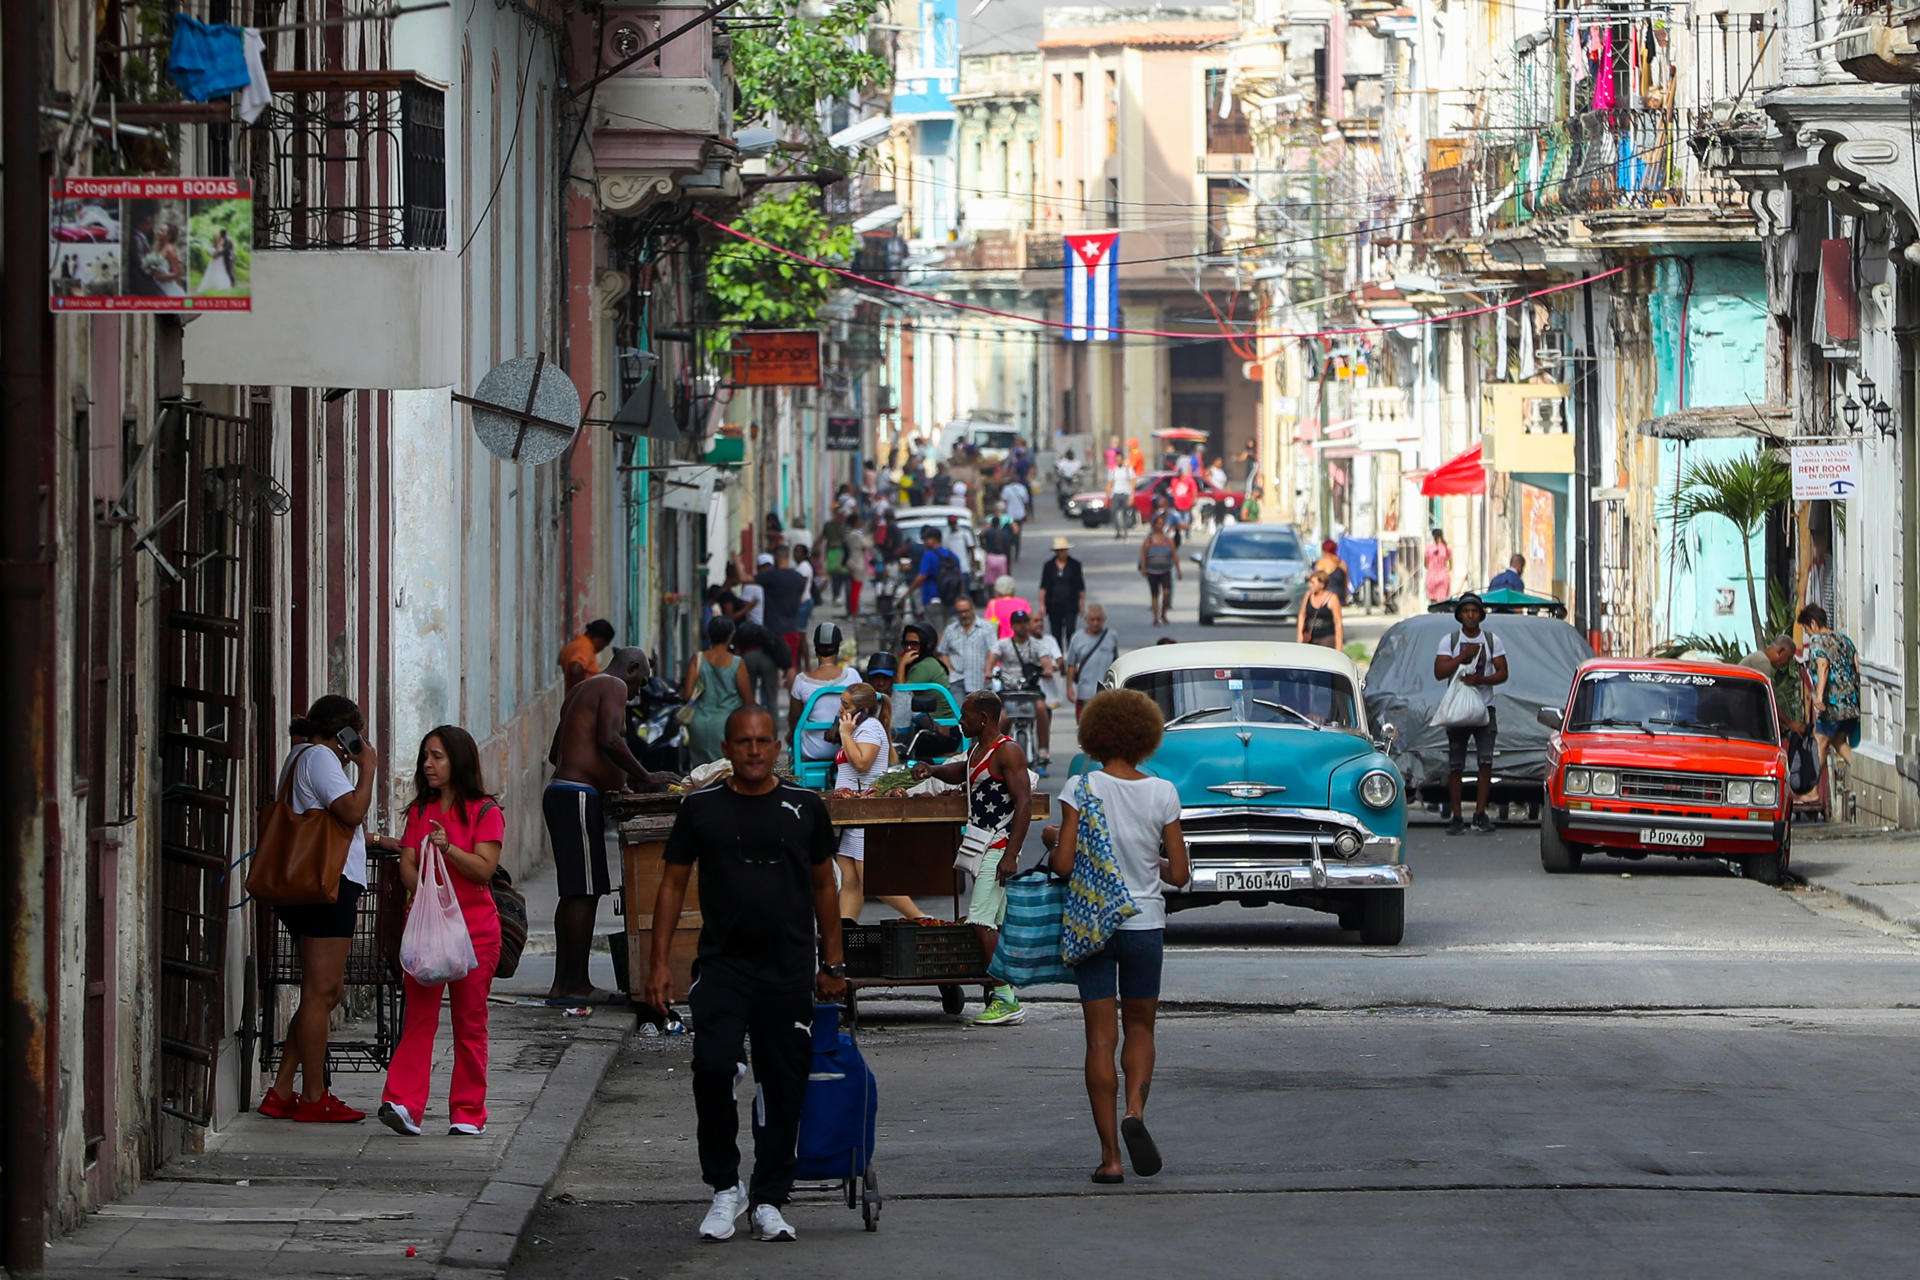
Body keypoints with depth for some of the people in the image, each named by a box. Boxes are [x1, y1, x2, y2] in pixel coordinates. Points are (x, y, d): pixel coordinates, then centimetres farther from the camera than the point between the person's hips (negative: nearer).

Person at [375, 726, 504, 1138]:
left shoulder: (485, 811, -1)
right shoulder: (420, 810, 14)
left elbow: (484, 868, -10)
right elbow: (408, 865, 8)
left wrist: (446, 846, -23)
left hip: (475, 928, -3)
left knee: (470, 1022, 3)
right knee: (419, 1015, -7)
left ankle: (468, 1114, 8)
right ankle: (404, 1105, -17)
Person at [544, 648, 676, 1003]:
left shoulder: (581, 690, 25)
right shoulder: (614, 687, -4)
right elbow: (610, 740, -20)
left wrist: (615, 782, 31)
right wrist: (645, 778, -12)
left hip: (559, 792, 10)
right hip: (579, 797, -10)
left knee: (573, 892, 12)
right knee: (585, 892, -9)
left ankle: (562, 983, 11)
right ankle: (574, 984, -10)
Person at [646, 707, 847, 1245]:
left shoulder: (805, 806, 7)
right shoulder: (702, 807, 4)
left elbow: (824, 886, 15)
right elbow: (673, 884, 8)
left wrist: (832, 964, 12)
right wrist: (661, 962, 2)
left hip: (789, 969, 1)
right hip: (723, 963, -1)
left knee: (784, 1085, 2)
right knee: (712, 1067, -18)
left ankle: (769, 1200, 14)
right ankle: (724, 1188, -2)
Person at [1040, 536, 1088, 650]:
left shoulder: (1075, 565, 2)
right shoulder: (1049, 566, 6)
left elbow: (1081, 587, 6)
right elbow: (1043, 587, 7)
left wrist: (1082, 604, 3)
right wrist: (1042, 604, 1)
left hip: (1070, 605, -2)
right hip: (1054, 605, 2)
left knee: (1070, 632, -13)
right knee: (1056, 635, 7)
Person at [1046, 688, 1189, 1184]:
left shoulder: (1081, 789, -9)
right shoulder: (1162, 793, -4)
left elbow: (1064, 863, -15)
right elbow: (1180, 874, -2)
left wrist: (1051, 850, 7)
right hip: (1145, 923, 1)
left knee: (1101, 1037, 4)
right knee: (1140, 1027, 18)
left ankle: (1110, 1155, 1)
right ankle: (1135, 1111, -10)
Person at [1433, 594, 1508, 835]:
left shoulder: (1492, 641, 5)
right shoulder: (1449, 640, 3)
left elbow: (1502, 673, 1)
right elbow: (1439, 672, -7)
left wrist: (1481, 679, -16)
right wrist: (1462, 657, -17)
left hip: (1484, 707, 0)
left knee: (1486, 761, -10)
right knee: (1455, 766, -1)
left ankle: (1480, 813, -6)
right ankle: (1456, 817, 2)